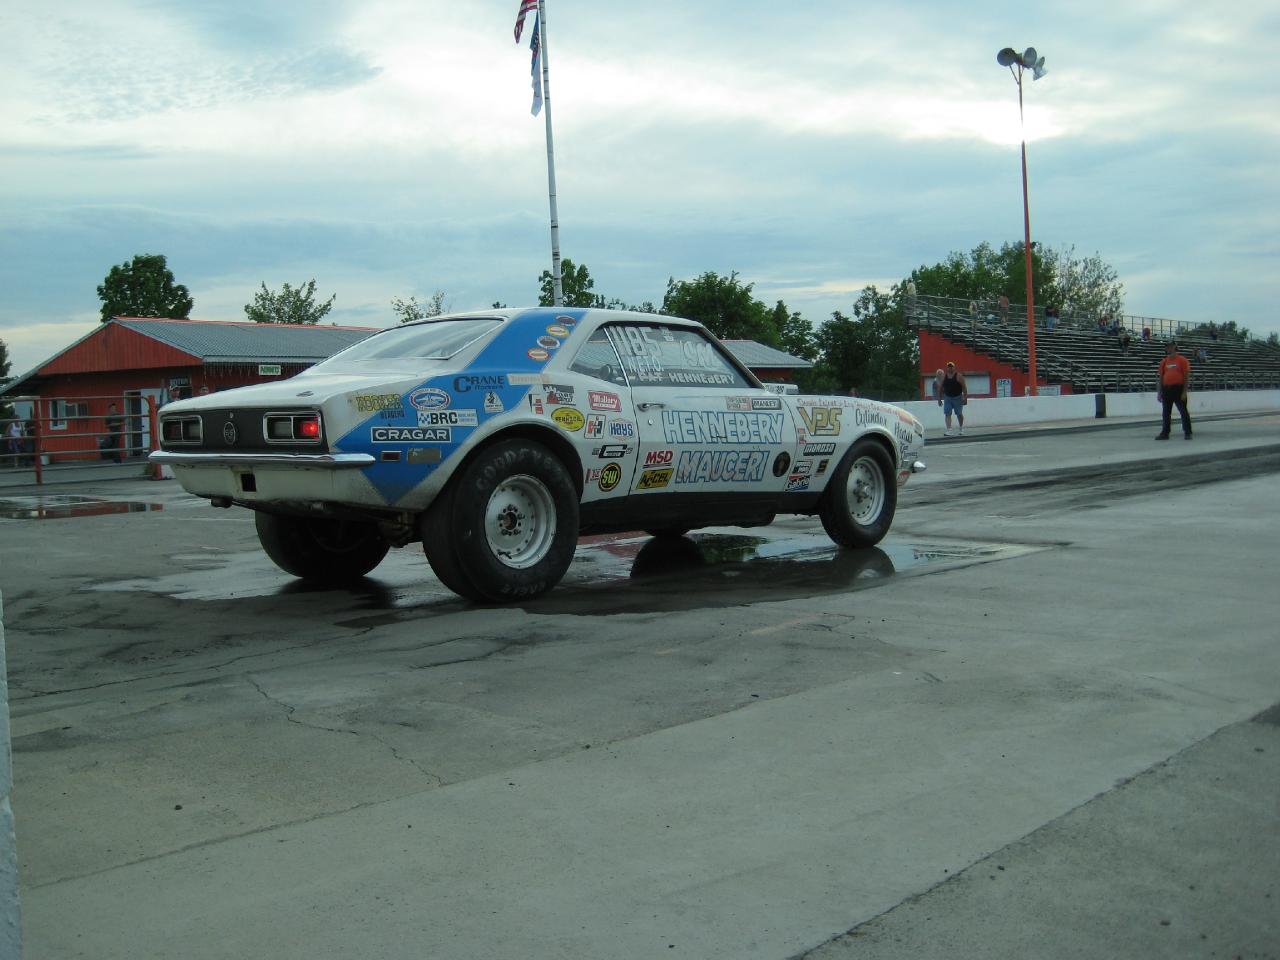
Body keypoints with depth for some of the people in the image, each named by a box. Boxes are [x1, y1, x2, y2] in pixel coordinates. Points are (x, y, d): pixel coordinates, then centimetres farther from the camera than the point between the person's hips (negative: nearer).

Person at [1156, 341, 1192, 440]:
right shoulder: (1163, 362, 10)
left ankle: (1187, 433, 5)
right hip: (1166, 389, 5)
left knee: (1183, 412, -1)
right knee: (1165, 413, 8)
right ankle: (1165, 433, 15)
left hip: (1178, 389, -5)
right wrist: (1159, 392, 8)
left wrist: (1184, 391, -12)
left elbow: (1187, 377, -6)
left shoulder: (1182, 360, -4)